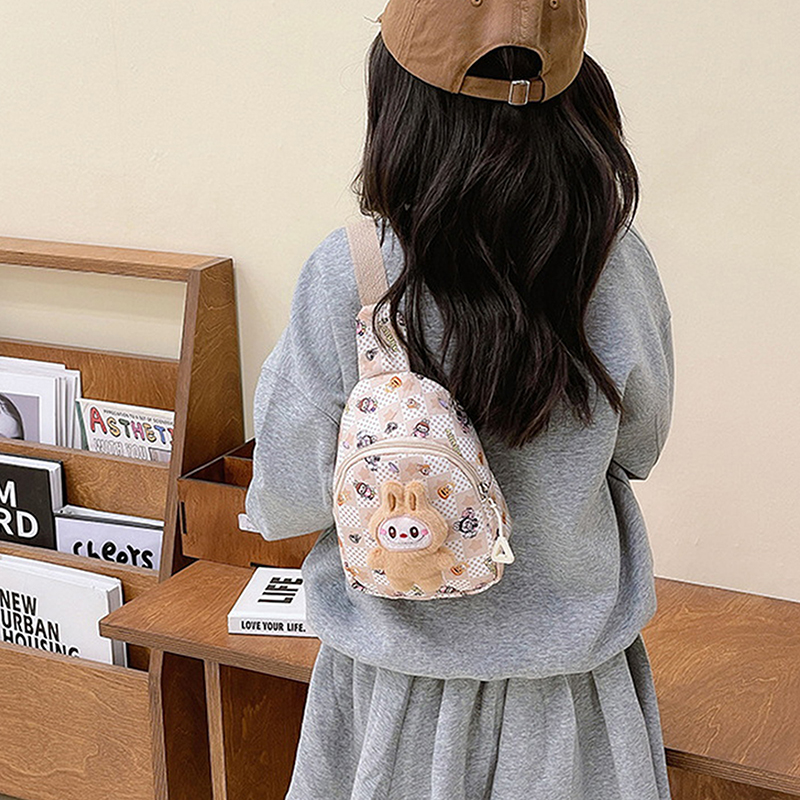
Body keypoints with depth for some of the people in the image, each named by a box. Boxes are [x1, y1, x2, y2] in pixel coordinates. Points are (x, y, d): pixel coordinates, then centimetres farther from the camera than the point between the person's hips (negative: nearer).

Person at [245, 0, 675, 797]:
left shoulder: (347, 273, -22)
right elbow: (637, 450, 1)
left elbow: (287, 502, -12)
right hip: (572, 668, 2)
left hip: (400, 680, -1)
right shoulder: (617, 262, -16)